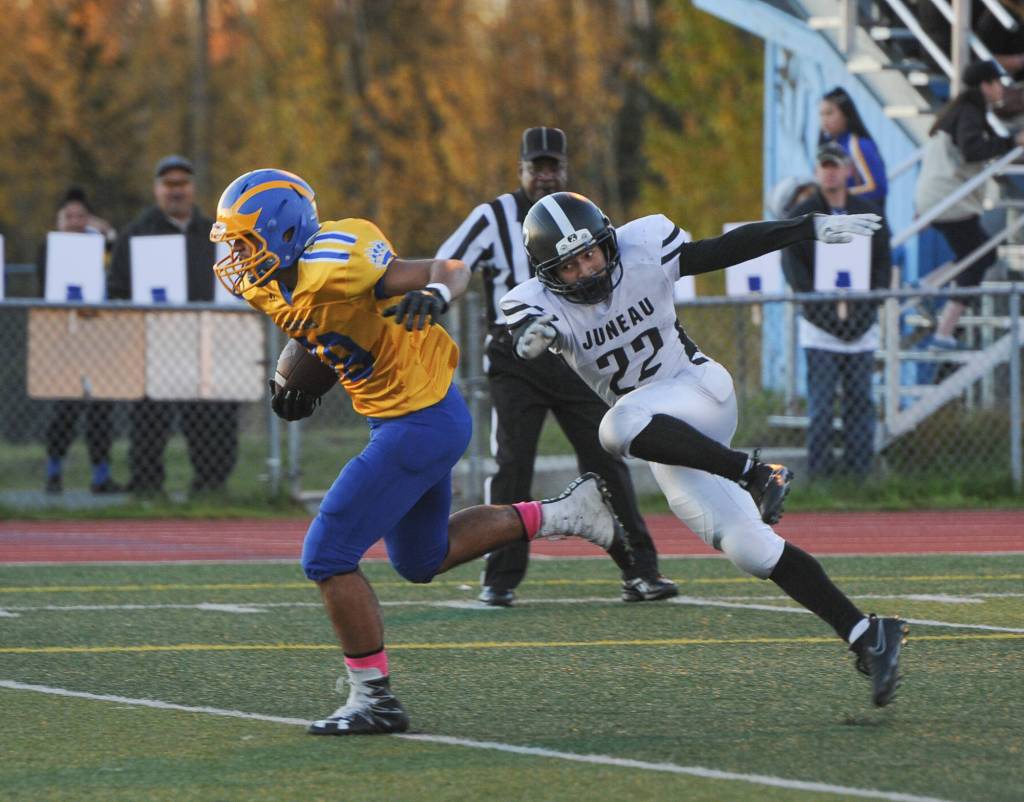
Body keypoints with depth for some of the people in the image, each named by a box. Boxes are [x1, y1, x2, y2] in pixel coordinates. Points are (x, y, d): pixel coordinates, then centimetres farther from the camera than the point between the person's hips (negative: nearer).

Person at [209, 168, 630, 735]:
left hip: (421, 423, -10)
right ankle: (565, 514, 30)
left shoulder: (336, 268, -26)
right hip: (407, 419, 10)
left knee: (327, 557, -9)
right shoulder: (262, 284, 1)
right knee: (421, 560, 26)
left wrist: (434, 294, -42)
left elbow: (451, 269, -21)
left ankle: (374, 700, 2)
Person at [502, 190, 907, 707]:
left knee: (620, 427, -35)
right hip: (667, 445, 3)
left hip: (700, 393, -3)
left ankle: (755, 474, -27)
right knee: (750, 551, -7)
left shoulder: (643, 252, -12)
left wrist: (813, 227, -5)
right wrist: (534, 338, -57)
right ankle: (866, 636, -2)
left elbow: (730, 249, -2)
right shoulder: (538, 303, -11)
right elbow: (524, 341, -33)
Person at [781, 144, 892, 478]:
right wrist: (823, 305, -14)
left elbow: (883, 262, 9)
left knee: (860, 400, 3)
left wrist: (868, 304, -6)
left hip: (861, 323, 3)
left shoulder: (869, 213, 12)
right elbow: (792, 266, -3)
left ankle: (858, 469, 7)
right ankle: (819, 470, -4)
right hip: (820, 324, -3)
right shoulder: (801, 215, 4)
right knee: (821, 401, -6)